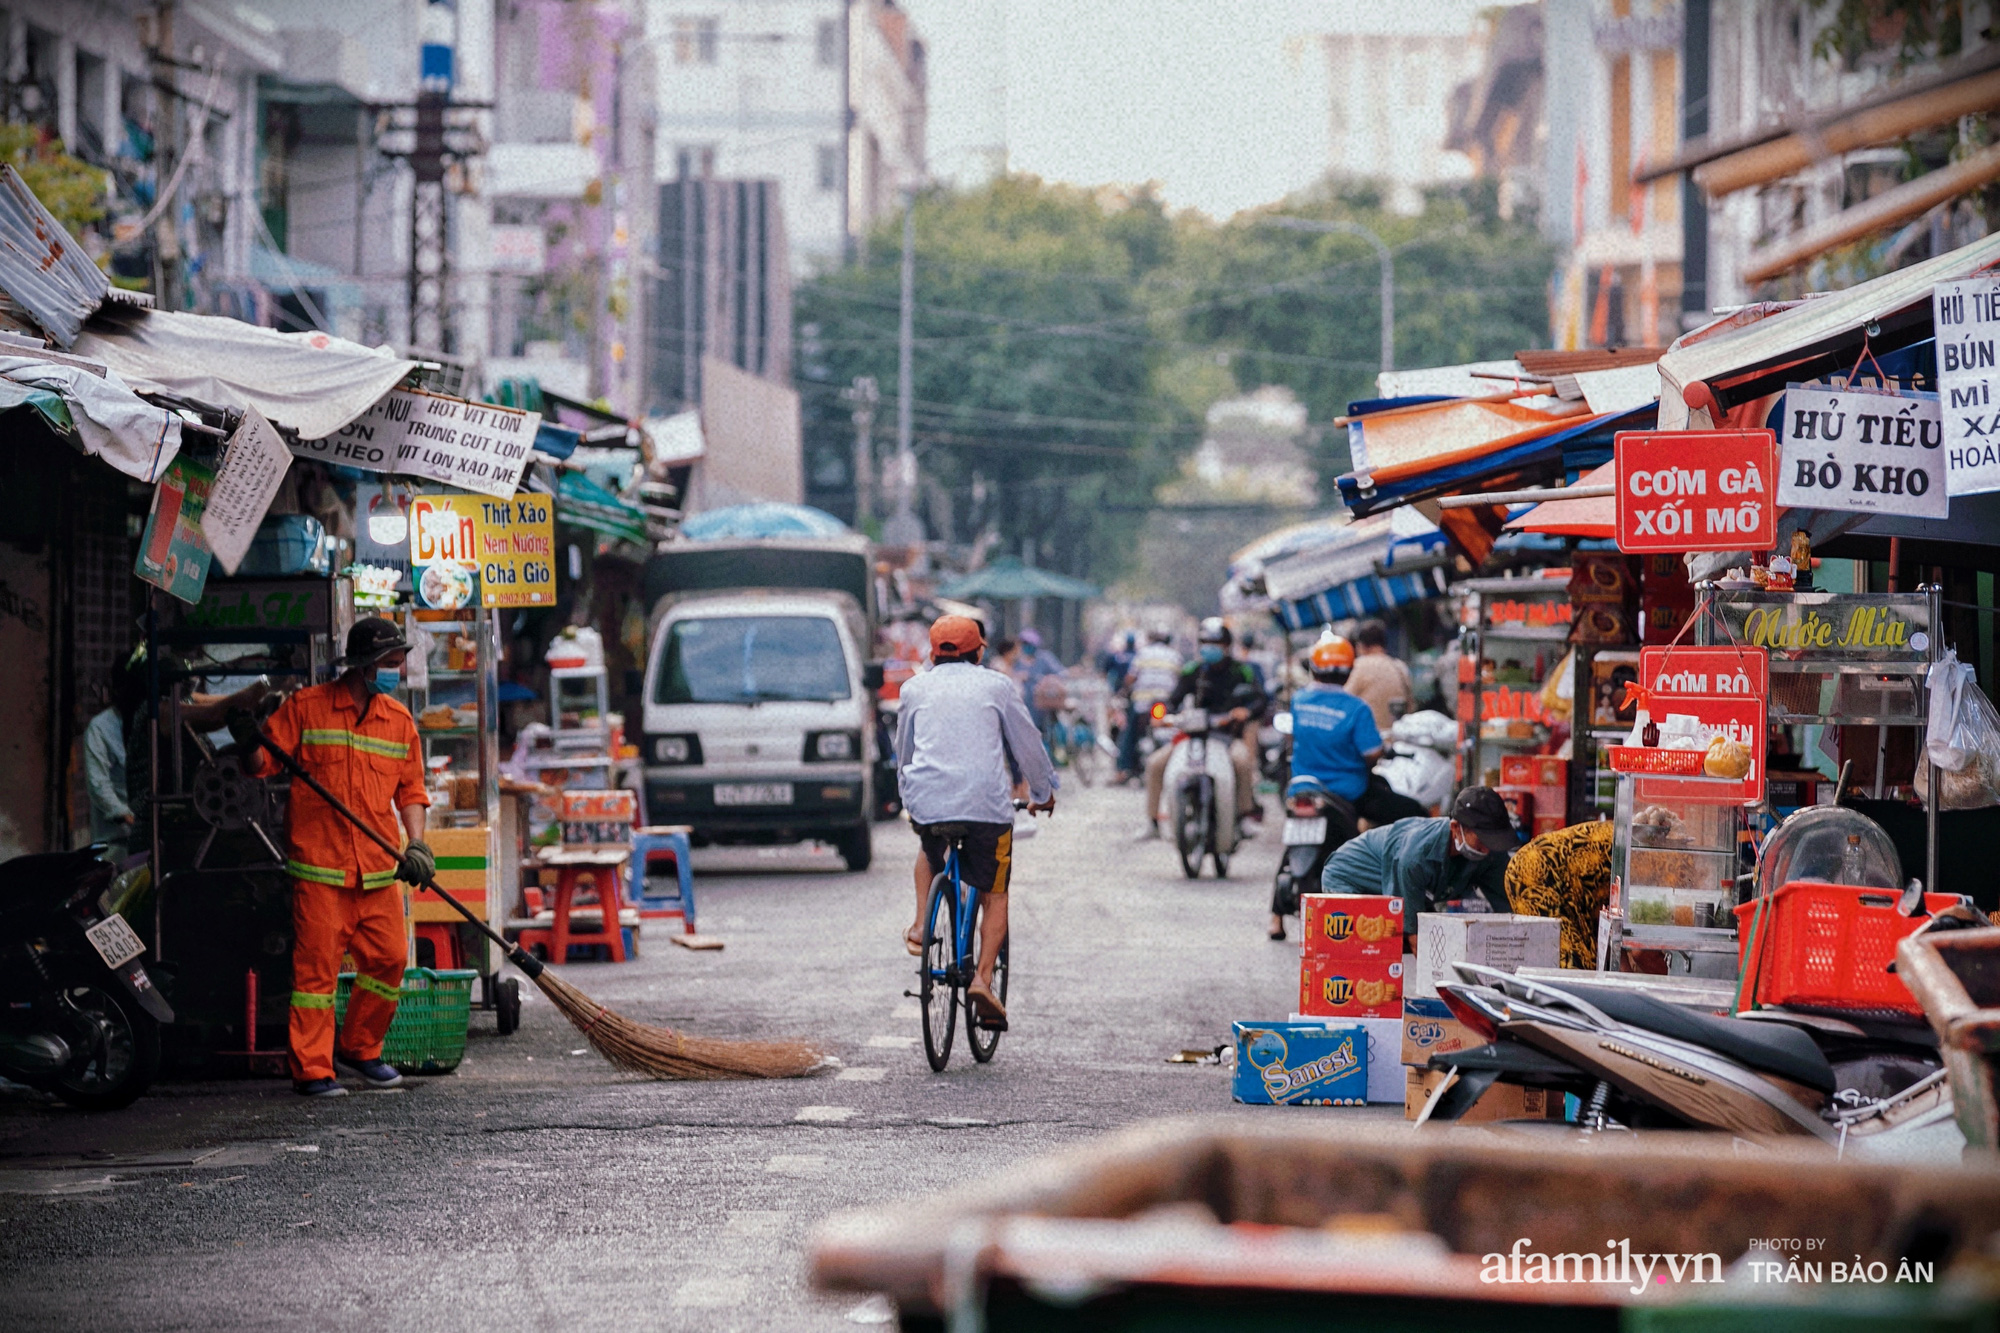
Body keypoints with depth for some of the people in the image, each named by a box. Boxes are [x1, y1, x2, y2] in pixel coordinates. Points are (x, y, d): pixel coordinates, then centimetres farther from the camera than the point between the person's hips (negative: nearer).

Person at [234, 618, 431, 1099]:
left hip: (379, 868, 4)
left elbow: (410, 789, 16)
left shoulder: (399, 720, 13)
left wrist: (416, 843, 2)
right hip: (319, 866, -4)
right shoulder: (306, 707, 0)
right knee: (316, 965, -6)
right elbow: (264, 764, 1)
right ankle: (312, 1069, -1)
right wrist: (249, 740, -21)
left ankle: (359, 1049, 24)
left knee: (388, 960, 3)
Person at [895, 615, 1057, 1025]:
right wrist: (1042, 792, 34)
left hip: (925, 801, 2)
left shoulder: (914, 688, 16)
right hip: (987, 803, -2)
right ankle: (983, 978, -6)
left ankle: (921, 925, 18)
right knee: (994, 895, 12)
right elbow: (1027, 744, 17)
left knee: (928, 851, 36)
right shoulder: (997, 686, 11)